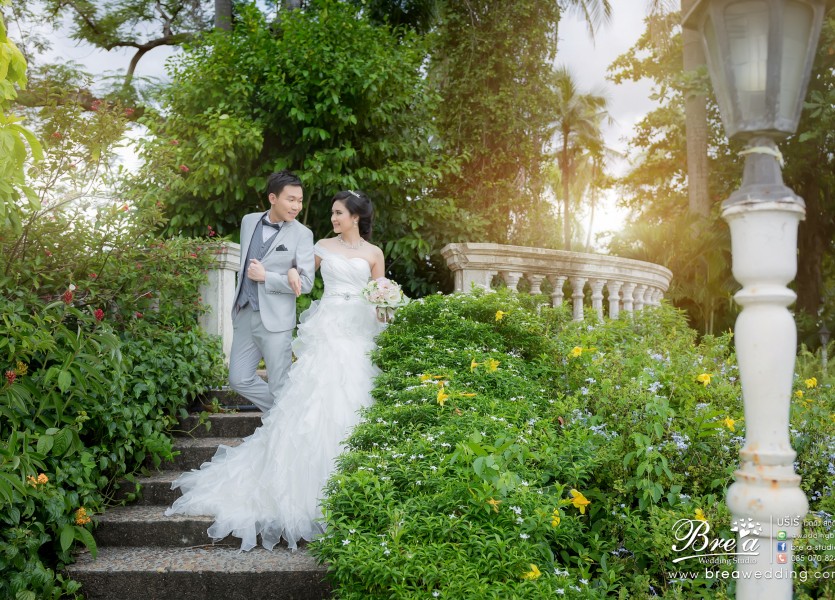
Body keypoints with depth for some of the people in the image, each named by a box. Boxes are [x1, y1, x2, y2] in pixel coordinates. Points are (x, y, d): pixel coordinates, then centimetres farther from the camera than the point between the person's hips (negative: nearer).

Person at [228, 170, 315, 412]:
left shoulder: (302, 234, -7)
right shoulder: (249, 221, 7)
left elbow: (306, 283, -8)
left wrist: (266, 277, -14)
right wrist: (286, 271, -3)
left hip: (275, 319, -5)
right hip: (244, 314, 5)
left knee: (278, 387, 1)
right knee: (239, 380, 10)